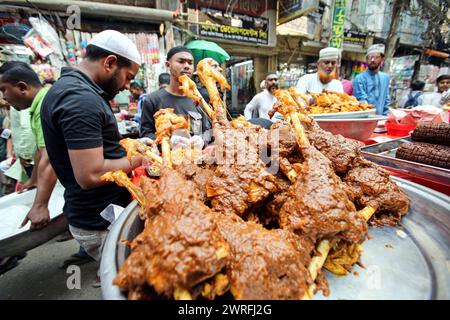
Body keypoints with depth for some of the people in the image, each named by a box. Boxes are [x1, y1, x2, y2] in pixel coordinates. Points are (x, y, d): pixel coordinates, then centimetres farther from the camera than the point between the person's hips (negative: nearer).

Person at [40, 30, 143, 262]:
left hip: (100, 212, 10)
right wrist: (137, 159, -14)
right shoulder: (82, 99, -23)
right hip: (102, 223, -9)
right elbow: (91, 175, -28)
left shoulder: (71, 87, 10)